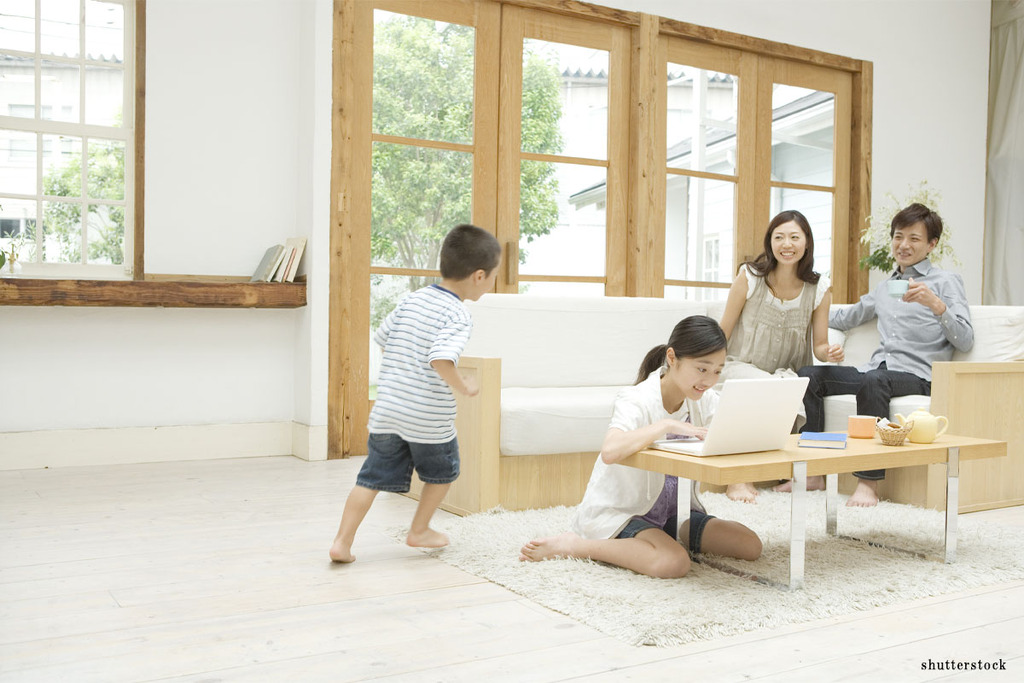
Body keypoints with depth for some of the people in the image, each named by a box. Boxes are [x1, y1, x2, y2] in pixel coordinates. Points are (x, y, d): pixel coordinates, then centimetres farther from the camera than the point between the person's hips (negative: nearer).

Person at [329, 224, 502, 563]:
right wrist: (464, 387, -13)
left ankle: (342, 541, 6)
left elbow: (381, 336, 16)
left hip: (387, 411, 5)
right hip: (429, 418, -5)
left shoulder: (411, 300, 7)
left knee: (372, 478, 11)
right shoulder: (458, 315, -14)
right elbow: (441, 360, -28)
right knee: (443, 472, 21)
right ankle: (419, 530, 33)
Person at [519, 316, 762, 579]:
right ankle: (572, 545, -13)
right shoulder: (637, 400, -23)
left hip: (670, 509, 7)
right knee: (673, 563, -33)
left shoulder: (705, 399, -1)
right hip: (616, 511, -7)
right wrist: (666, 425, -39)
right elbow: (610, 451, -42)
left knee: (750, 546, -7)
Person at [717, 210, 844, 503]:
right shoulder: (749, 277, -7)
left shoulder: (819, 288, -1)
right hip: (743, 367, -2)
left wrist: (830, 352, -18)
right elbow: (722, 334, -2)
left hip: (790, 373, 2)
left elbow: (819, 346, 6)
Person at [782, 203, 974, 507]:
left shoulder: (946, 281, 7)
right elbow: (847, 317, 38)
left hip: (916, 376, -6)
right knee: (809, 374, -16)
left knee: (873, 380, -39)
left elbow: (966, 341, -6)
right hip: (875, 368, 6)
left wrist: (936, 304, -20)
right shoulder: (885, 288, 26)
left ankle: (869, 482, -36)